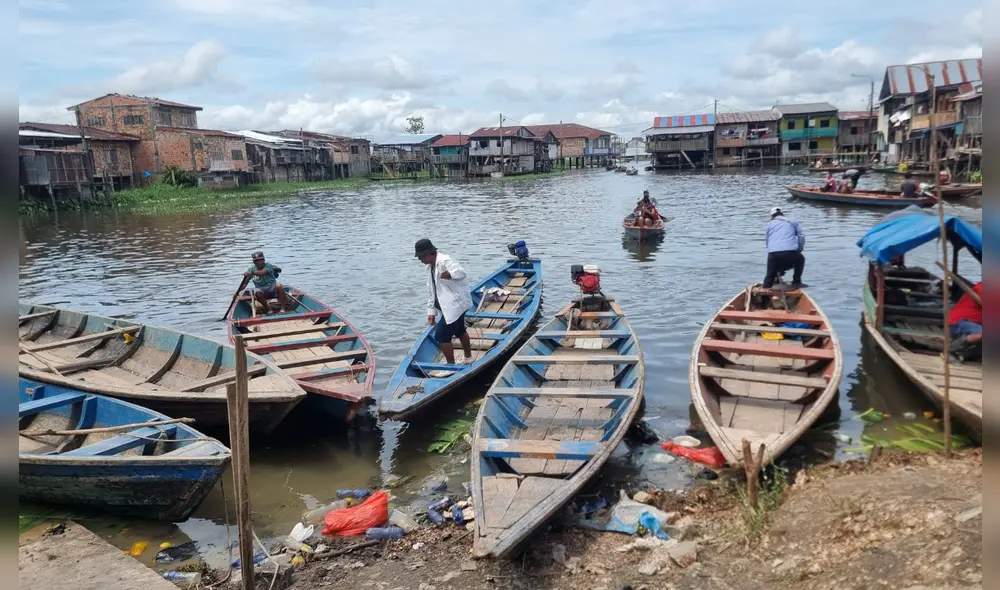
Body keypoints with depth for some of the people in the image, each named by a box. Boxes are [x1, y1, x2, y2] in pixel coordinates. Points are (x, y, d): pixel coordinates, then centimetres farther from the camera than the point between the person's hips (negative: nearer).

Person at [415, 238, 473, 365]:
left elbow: (461, 272, -36)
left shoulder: (444, 261, -21)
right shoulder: (430, 268, 10)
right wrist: (431, 311, 8)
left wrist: (448, 274, -51)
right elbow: (431, 291, 12)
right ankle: (468, 358, 46)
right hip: (451, 305, 11)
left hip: (456, 303, -11)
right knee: (459, 330, 27)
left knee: (441, 335, -10)